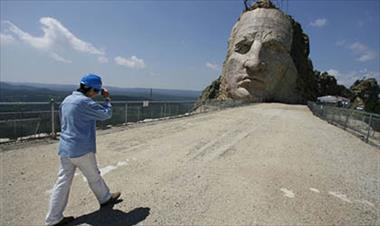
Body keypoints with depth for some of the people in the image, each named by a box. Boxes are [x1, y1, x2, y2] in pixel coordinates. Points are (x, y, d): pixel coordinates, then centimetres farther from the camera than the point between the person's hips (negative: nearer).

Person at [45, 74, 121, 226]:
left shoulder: (66, 100, 9)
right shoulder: (85, 102, -19)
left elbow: (63, 123, 17)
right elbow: (106, 114, -13)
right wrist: (107, 98, 1)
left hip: (64, 148, 8)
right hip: (81, 150, -8)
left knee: (63, 182, 12)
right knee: (94, 177, 13)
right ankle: (105, 198, 34)